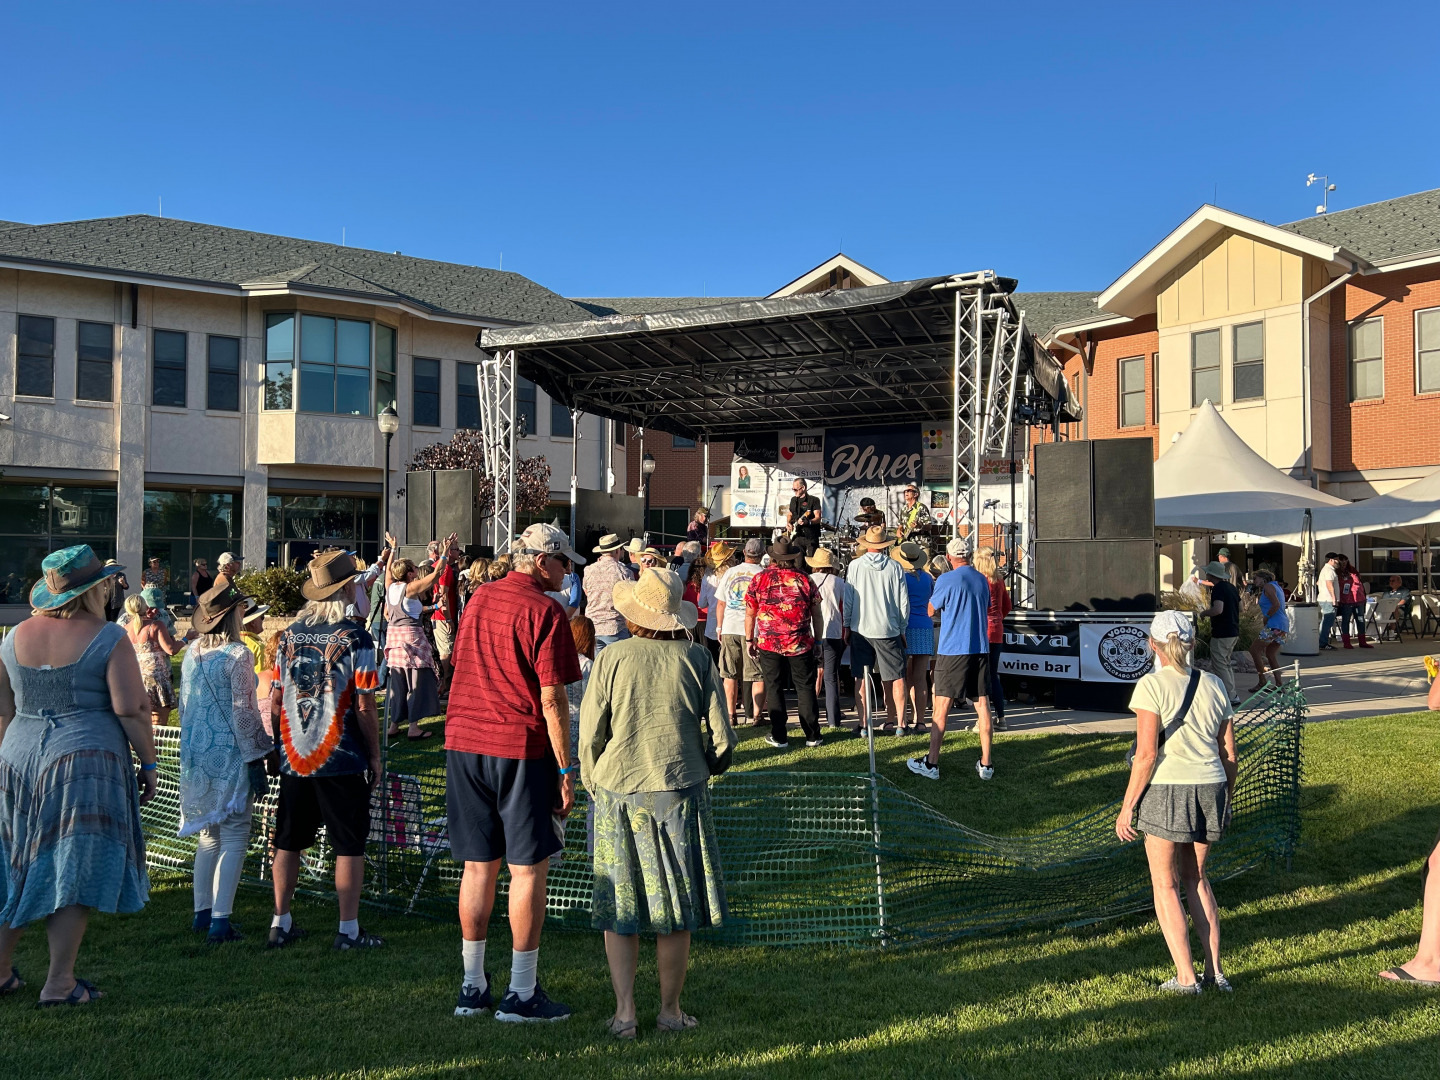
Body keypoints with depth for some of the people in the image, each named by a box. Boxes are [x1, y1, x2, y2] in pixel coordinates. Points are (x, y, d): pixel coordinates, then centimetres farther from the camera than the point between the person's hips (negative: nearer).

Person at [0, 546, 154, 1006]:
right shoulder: (108, 639, -10)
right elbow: (130, 710, -14)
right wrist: (148, 764, -5)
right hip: (89, 761, -6)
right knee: (74, 870, 1)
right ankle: (59, 983, 6)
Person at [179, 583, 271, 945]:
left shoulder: (192, 653, 8)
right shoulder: (237, 655, -13)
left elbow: (183, 705, 16)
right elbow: (244, 713, -15)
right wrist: (257, 760, -11)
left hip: (195, 755, 7)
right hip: (230, 755, -7)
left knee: (207, 835, 17)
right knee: (234, 837, -2)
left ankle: (202, 914, 23)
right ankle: (220, 922, -4)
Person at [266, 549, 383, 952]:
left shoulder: (289, 634, 4)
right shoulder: (355, 638, -12)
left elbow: (275, 700, 8)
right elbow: (364, 707, -12)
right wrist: (375, 756, -2)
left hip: (293, 757, 5)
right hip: (342, 760, -5)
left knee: (289, 842, 15)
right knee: (349, 845, 4)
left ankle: (281, 924, 23)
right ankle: (348, 930, 8)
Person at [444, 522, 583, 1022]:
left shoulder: (479, 600, 12)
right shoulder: (544, 611, -10)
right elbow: (552, 699, -13)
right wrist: (565, 768, -9)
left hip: (464, 742, 7)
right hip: (521, 750, -7)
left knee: (478, 866, 13)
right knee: (527, 869, 2)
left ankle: (472, 986, 21)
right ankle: (521, 993, 8)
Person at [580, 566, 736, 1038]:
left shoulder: (612, 658, -5)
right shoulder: (696, 658, -4)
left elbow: (590, 734, -2)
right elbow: (721, 736, -1)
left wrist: (592, 783, 14)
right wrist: (706, 766, 19)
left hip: (618, 792, 0)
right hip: (679, 790, 0)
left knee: (619, 908, 12)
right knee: (676, 910, 11)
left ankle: (624, 1011, 11)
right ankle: (670, 1010, 20)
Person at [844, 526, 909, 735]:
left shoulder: (855, 565, -3)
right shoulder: (895, 567, -3)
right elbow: (903, 602, 1)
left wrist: (846, 625, 10)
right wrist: (902, 628, 12)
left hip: (860, 629, 0)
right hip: (889, 630, 0)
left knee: (861, 678, 7)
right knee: (896, 678, 8)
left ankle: (864, 723, 7)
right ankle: (898, 721, 8)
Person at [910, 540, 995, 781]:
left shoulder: (946, 580, -10)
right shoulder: (982, 580, 8)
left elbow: (931, 610, 1)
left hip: (952, 650, -5)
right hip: (981, 649, 5)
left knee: (942, 707, 0)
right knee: (982, 705, 6)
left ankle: (931, 764, 3)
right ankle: (986, 764, 9)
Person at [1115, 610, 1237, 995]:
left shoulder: (1151, 685, -9)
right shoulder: (1214, 685, 7)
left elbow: (1147, 754, -14)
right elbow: (1229, 753, 8)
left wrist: (1127, 806, -7)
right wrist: (1225, 797, 21)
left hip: (1167, 790, -5)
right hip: (1211, 789, 5)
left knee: (1165, 884, 9)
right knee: (1196, 878, 21)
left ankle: (1186, 978, 10)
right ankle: (1215, 972, 23)